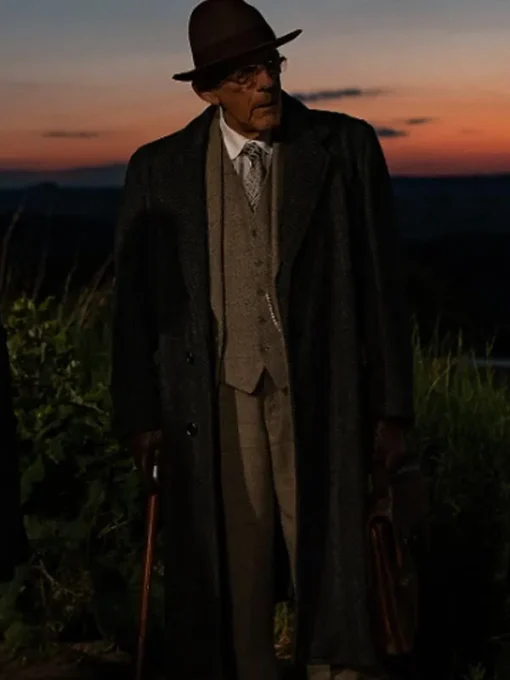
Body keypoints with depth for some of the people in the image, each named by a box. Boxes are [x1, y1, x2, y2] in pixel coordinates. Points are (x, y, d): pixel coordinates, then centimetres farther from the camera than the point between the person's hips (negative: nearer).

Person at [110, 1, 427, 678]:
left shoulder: (346, 147, 2)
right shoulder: (160, 170, 3)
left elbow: (382, 283, 2)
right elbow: (135, 300, 6)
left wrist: (392, 405, 1)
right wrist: (138, 417, 3)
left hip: (321, 398, 0)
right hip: (216, 403, 1)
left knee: (330, 571, 2)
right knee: (230, 579, 4)